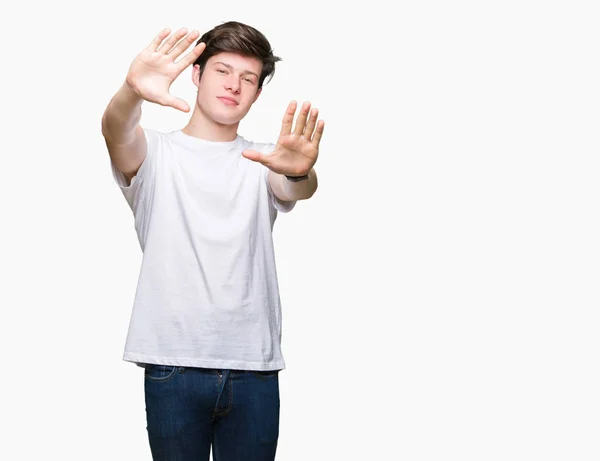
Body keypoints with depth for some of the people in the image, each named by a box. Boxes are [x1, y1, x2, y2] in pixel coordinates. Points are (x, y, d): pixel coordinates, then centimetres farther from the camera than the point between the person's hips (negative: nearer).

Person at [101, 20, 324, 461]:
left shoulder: (263, 161, 11)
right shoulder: (156, 153, 7)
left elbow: (298, 190, -11)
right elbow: (117, 132, -16)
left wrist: (299, 172, -36)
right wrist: (132, 92, -40)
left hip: (255, 368, 2)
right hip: (173, 364, -2)